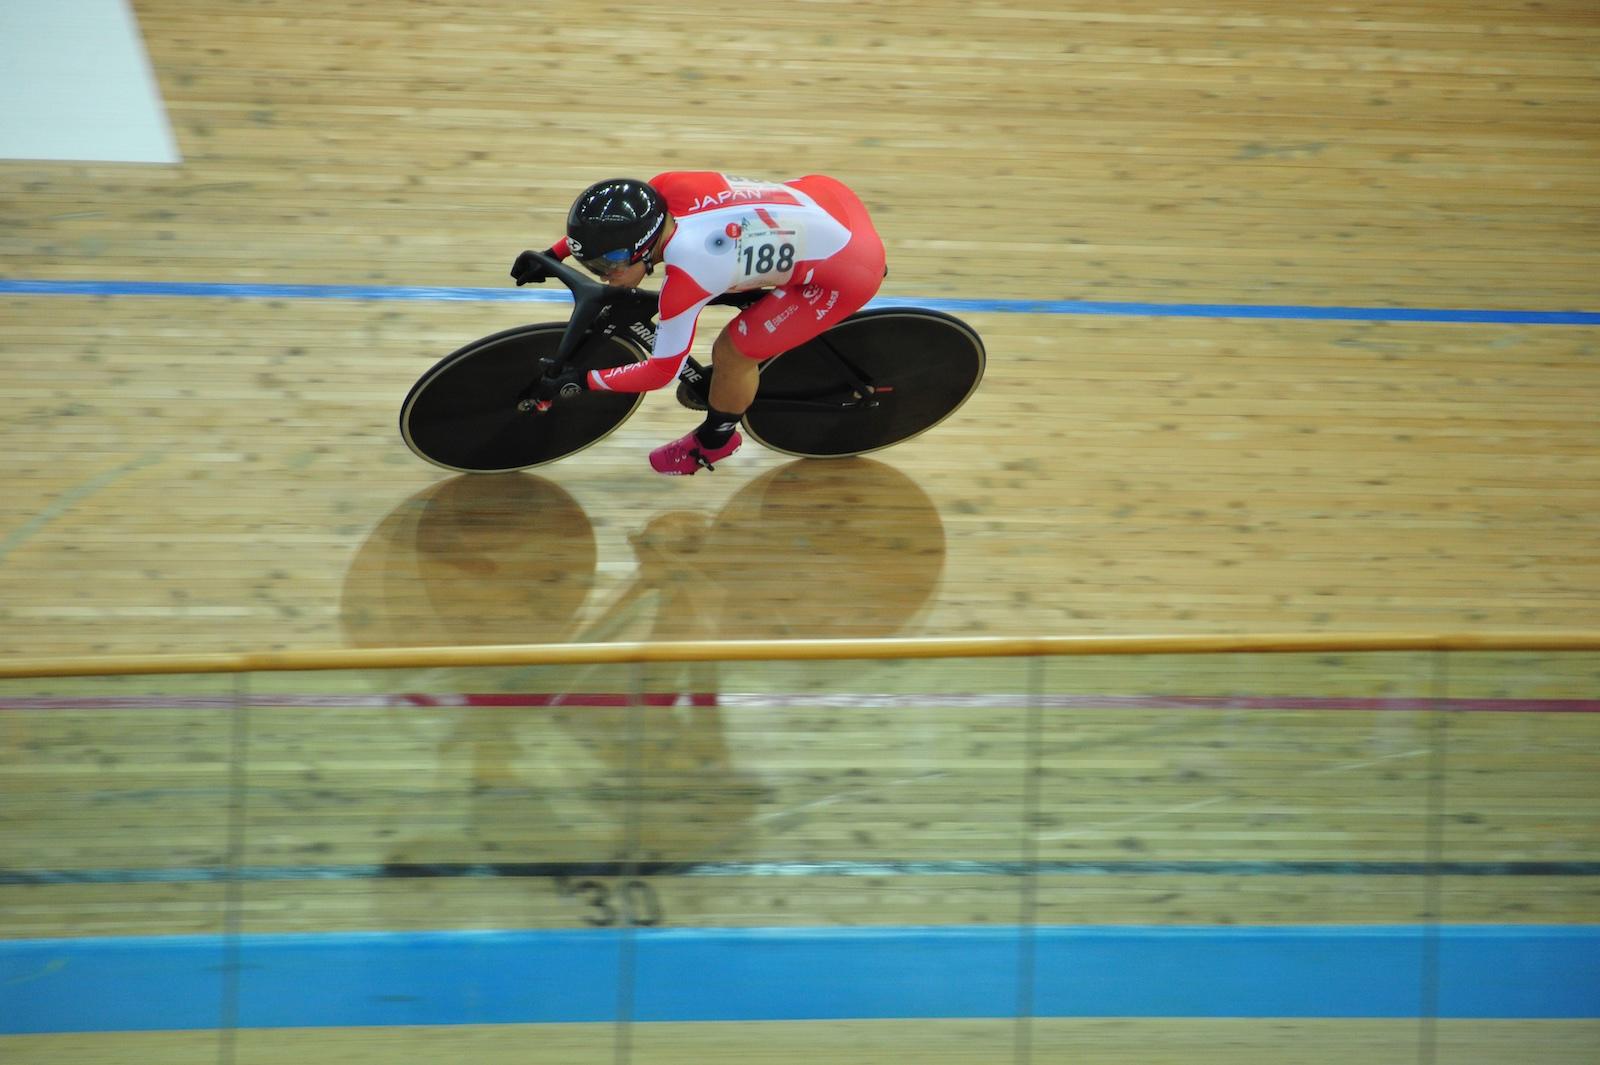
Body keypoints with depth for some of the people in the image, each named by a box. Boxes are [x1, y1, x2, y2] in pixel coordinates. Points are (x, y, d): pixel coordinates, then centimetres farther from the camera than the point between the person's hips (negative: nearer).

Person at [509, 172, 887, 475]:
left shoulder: (684, 281, -27)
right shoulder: (668, 187, -12)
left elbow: (663, 372, -12)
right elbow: (610, 220, 13)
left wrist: (580, 382, -5)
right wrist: (550, 255, 13)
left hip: (850, 270, -7)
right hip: (831, 200, 7)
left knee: (731, 354, 2)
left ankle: (716, 440, 30)